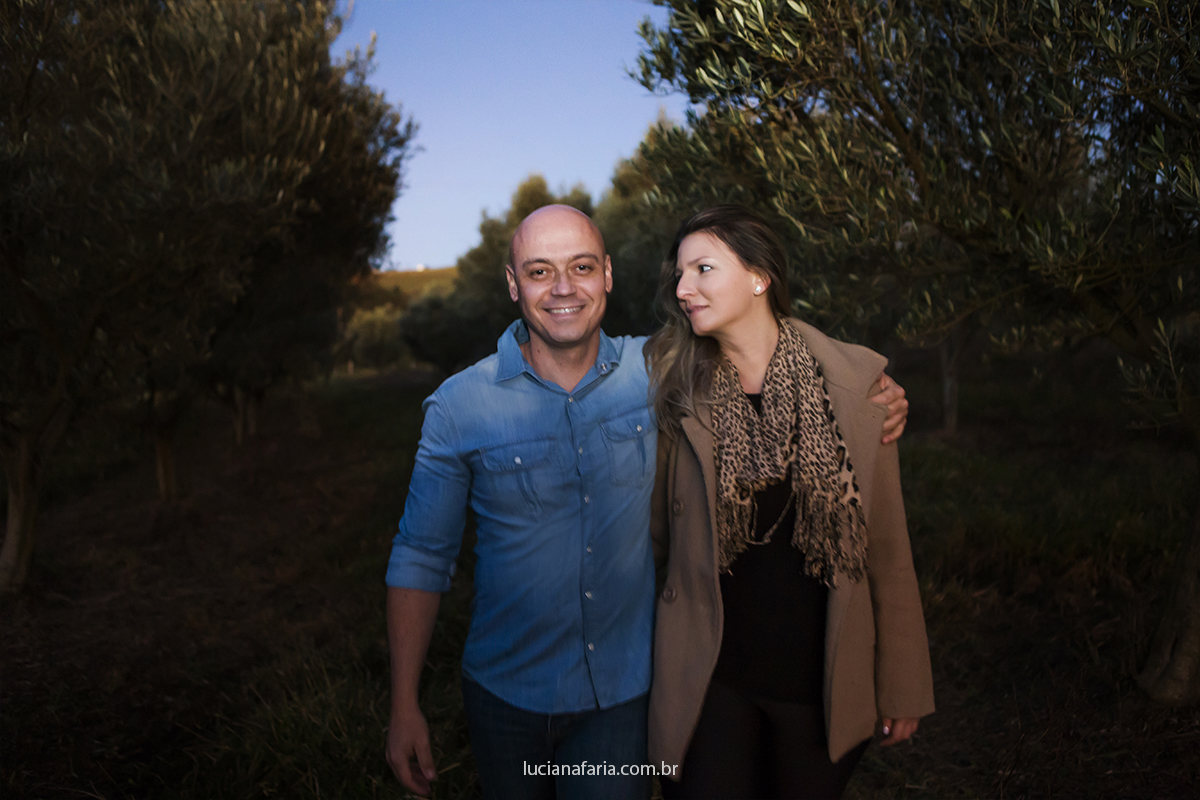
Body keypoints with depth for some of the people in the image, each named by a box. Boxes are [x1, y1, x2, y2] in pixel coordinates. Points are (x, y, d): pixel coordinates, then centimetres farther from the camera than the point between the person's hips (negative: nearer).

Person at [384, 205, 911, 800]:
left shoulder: (655, 370, -8)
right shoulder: (459, 407, -12)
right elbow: (420, 559, -5)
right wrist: (404, 706, -7)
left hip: (624, 692, 1)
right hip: (507, 697, 0)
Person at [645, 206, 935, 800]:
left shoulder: (853, 382, -8)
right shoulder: (674, 391, -7)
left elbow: (886, 546, -2)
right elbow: (654, 535, 1)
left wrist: (903, 686, 2)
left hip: (822, 678, 1)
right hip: (709, 681, 0)